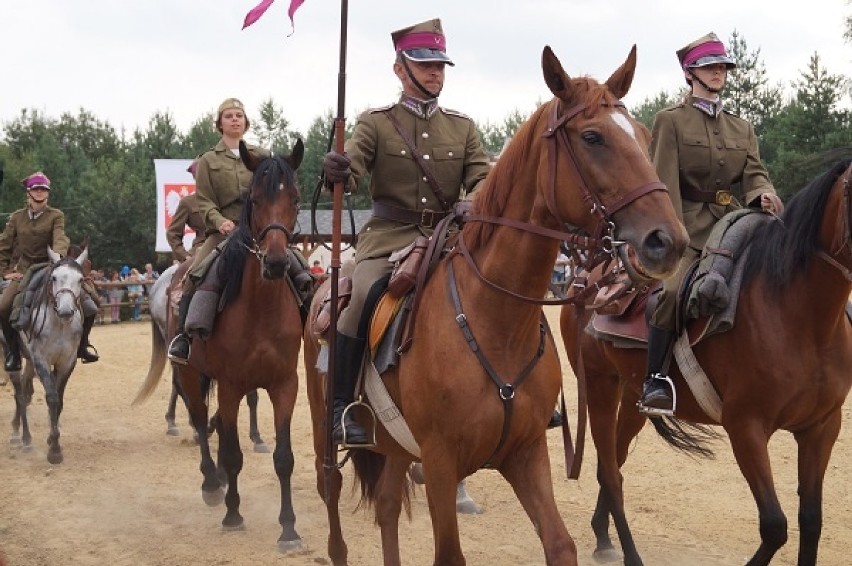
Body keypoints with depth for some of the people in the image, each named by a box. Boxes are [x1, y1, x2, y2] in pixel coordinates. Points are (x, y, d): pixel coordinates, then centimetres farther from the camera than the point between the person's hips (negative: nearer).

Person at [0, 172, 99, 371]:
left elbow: (60, 239, -16)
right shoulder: (17, 217, 7)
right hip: (24, 272, 0)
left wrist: (59, 257, -36)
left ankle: (82, 344, 7)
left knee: (91, 299, -12)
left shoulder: (56, 216, 2)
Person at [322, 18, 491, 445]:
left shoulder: (462, 127, 14)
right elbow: (351, 166, -10)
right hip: (389, 236, -3)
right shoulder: (376, 122, 5)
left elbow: (481, 180, 6)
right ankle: (340, 407, -20)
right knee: (364, 297, -30)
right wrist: (337, 171, -35)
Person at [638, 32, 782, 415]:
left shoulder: (742, 129, 21)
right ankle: (655, 380, -22)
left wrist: (763, 195, -16)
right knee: (674, 290, -29)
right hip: (689, 228, -5)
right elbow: (665, 184, -4)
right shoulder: (670, 121, 5)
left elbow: (754, 173, 9)